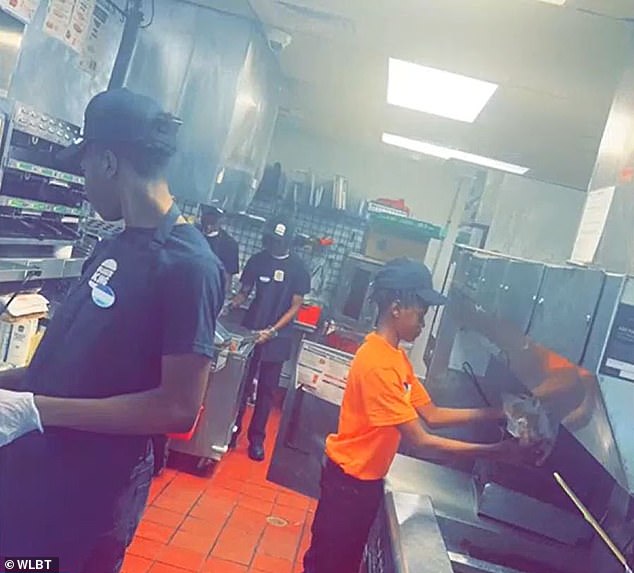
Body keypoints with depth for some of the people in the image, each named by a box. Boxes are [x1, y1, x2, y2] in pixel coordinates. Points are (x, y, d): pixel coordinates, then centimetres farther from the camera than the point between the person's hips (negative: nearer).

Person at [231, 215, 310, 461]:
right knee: (241, 383, 5)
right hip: (250, 330, 2)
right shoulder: (257, 260, 2)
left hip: (278, 338, -2)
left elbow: (295, 306, -5)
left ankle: (256, 438, 15)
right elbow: (244, 292, 9)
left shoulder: (298, 268, -5)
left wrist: (272, 331, -15)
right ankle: (232, 430, 20)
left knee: (267, 389, 5)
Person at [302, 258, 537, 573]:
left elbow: (432, 414, 1)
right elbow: (422, 443, -28)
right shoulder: (378, 363, -29)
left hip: (365, 478, 9)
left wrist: (492, 414, -7)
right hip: (350, 479, -9)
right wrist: (494, 451, -23)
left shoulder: (396, 357, 3)